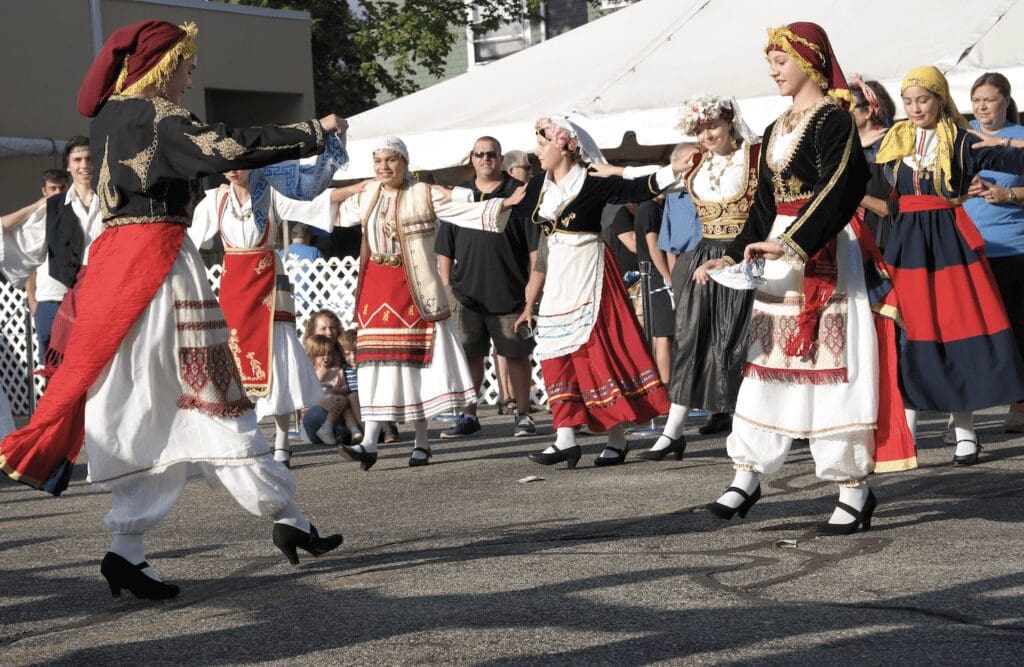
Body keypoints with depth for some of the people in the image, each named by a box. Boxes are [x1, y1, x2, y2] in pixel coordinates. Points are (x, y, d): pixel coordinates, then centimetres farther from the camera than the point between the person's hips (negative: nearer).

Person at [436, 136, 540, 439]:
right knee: (468, 355, 6)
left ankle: (523, 415, 8)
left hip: (510, 292, -3)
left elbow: (535, 243, 0)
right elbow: (445, 249, 13)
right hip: (466, 292, 3)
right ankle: (468, 415, 14)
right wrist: (445, 286, 7)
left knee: (516, 354, 1)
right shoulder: (458, 195, 11)